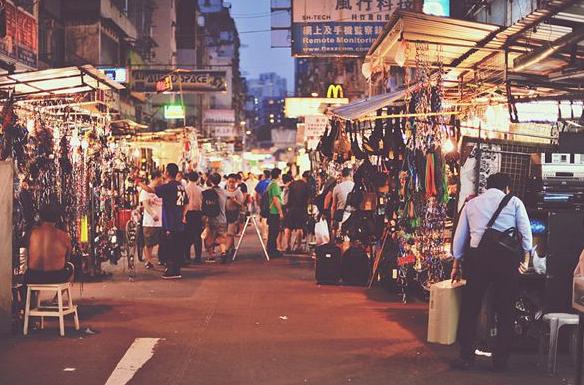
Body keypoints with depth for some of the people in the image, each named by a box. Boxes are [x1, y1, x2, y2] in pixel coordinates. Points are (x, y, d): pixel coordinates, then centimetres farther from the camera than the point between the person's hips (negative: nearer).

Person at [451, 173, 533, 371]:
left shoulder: (471, 204, 16)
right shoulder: (514, 202, 10)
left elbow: (460, 236, 17)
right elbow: (526, 232, 2)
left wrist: (456, 264, 24)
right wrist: (526, 259, 6)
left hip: (477, 257, 1)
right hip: (506, 259, -1)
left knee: (470, 309, 9)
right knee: (505, 311, 8)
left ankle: (466, 357, 9)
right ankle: (500, 360, 11)